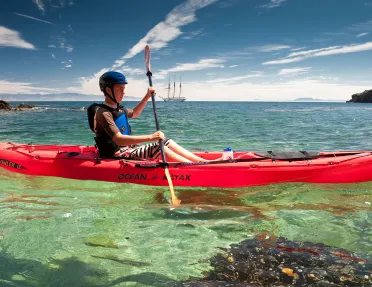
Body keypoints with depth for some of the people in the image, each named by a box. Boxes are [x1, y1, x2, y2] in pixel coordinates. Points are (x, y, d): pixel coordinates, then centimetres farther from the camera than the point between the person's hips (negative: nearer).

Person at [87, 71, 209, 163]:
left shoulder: (117, 108, 11)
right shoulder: (103, 113, -18)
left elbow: (134, 113, 33)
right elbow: (119, 139, -30)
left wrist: (147, 97, 22)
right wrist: (150, 137, -37)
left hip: (127, 148, 9)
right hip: (117, 154, -9)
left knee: (168, 142, -1)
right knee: (159, 148, -23)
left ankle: (205, 162, -6)